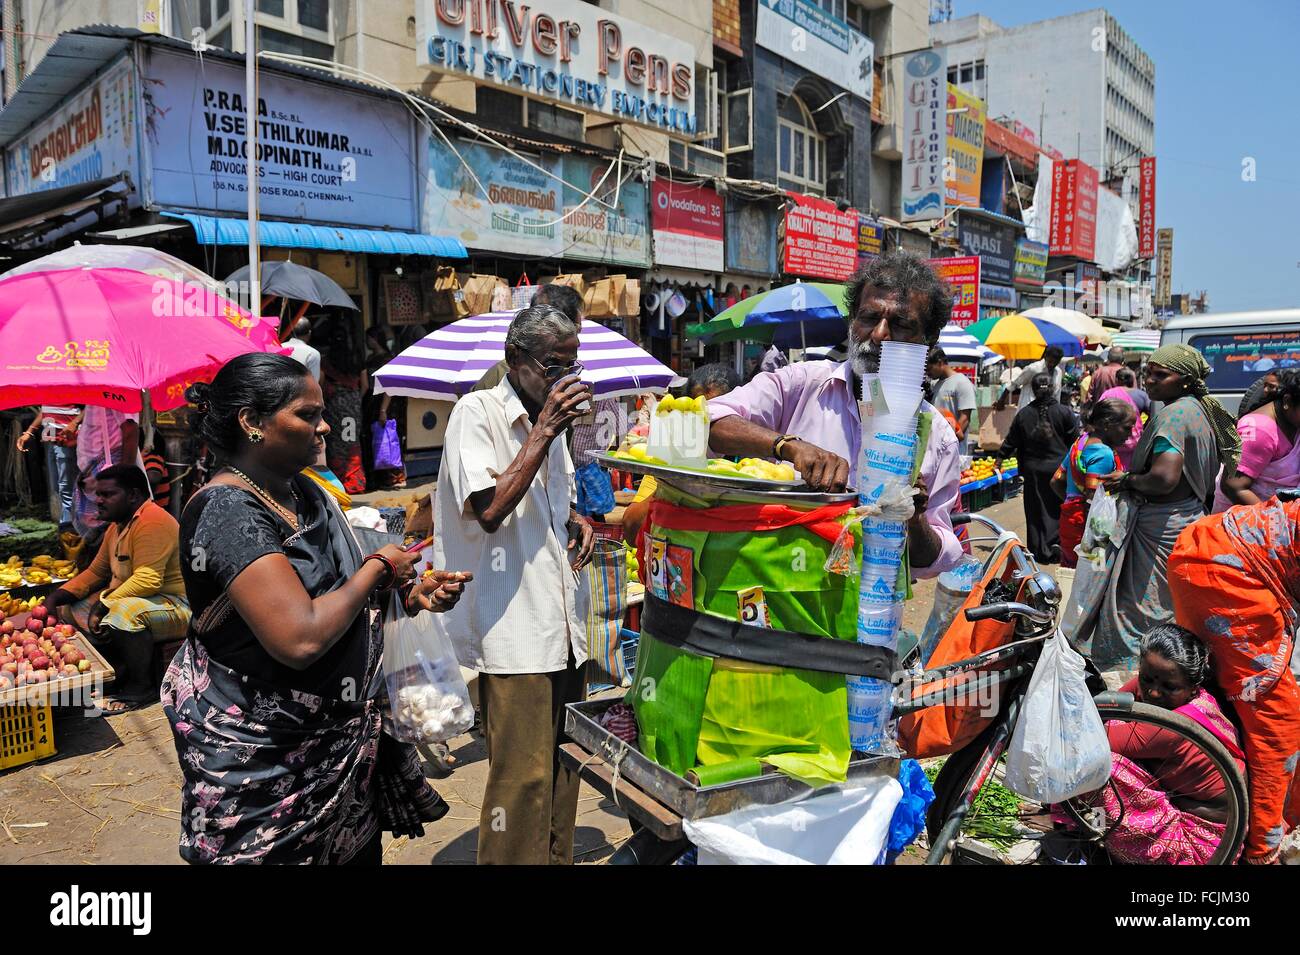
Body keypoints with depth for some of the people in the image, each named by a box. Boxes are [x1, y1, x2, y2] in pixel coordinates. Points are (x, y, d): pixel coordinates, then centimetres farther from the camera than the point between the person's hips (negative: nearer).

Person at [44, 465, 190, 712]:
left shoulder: (152, 521, -21)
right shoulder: (117, 525, 11)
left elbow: (147, 580, -29)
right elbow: (96, 572, 19)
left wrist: (104, 604, -24)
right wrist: (57, 597, 7)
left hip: (174, 605, -11)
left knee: (124, 612, -38)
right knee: (69, 608, 12)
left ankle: (141, 687, -18)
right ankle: (119, 671, 6)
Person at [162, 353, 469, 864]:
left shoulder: (306, 493, 5)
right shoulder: (227, 511, -22)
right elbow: (301, 638, -31)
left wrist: (412, 595, -3)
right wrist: (378, 567, -17)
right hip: (264, 758, -8)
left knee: (360, 850, 16)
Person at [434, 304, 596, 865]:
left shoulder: (547, 417, 14)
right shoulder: (477, 413, -8)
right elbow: (490, 508, -21)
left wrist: (576, 520, 6)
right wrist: (544, 431, -17)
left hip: (561, 624, 8)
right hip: (513, 628, -8)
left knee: (562, 769, 16)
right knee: (523, 778, -4)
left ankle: (557, 857, 31)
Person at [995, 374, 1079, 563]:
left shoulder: (1024, 414, -2)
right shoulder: (1064, 412, -6)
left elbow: (1012, 440, 5)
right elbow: (1075, 439, -1)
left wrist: (1000, 456, 19)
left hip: (1033, 470, 1)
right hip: (1058, 468, -1)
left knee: (1036, 511, 8)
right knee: (1057, 508, 10)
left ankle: (1040, 551, 12)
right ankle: (1054, 543, -3)